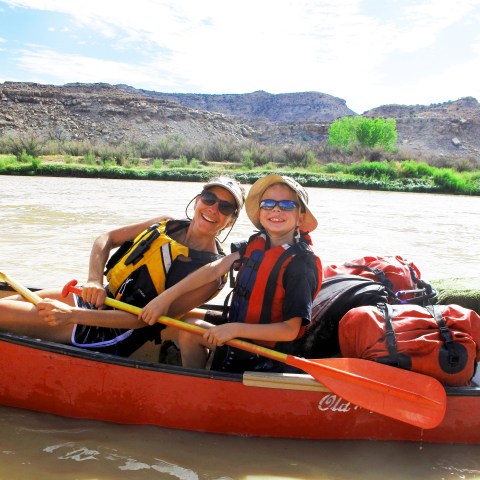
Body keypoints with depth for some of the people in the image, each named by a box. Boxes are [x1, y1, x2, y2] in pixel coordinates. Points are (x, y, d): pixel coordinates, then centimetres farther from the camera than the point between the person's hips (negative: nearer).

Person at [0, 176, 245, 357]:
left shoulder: (210, 273, -18)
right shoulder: (167, 224, 2)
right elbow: (105, 239, 8)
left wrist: (73, 315, -26)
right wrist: (94, 280, -12)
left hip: (107, 335, -6)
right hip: (101, 300, 6)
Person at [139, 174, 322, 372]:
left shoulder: (302, 263, -21)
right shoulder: (256, 244, -1)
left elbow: (291, 330, -23)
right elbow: (215, 269, -9)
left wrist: (236, 329, -28)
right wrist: (166, 297, -16)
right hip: (240, 336, 6)